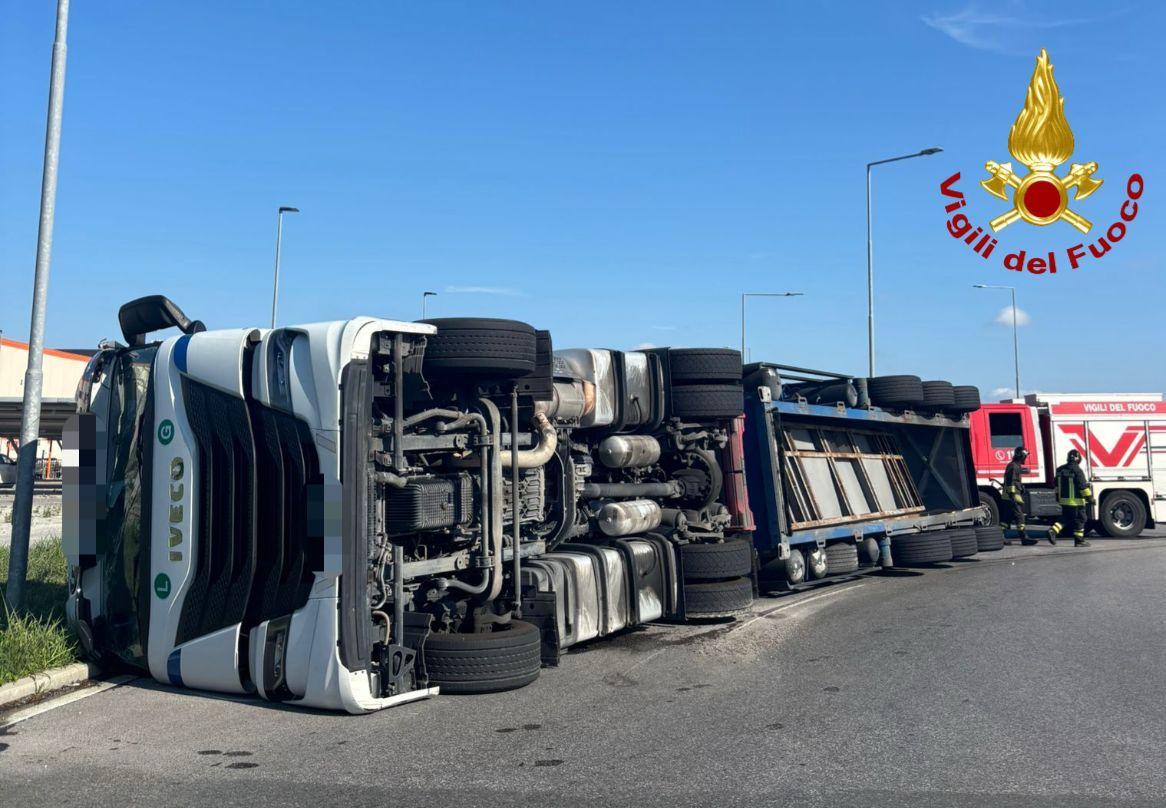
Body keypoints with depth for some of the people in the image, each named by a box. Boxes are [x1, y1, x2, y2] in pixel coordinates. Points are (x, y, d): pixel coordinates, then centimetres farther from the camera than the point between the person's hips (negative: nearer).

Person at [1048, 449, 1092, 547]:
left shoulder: (1060, 470, 8)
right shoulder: (1077, 470, -15)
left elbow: (1057, 485, 17)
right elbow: (1083, 486, -16)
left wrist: (1058, 497, 27)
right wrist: (1090, 498, -9)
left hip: (1064, 500, 7)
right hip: (1076, 501, -7)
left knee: (1065, 518, 16)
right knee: (1079, 520, 4)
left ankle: (1053, 531, -3)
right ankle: (1079, 541, 7)